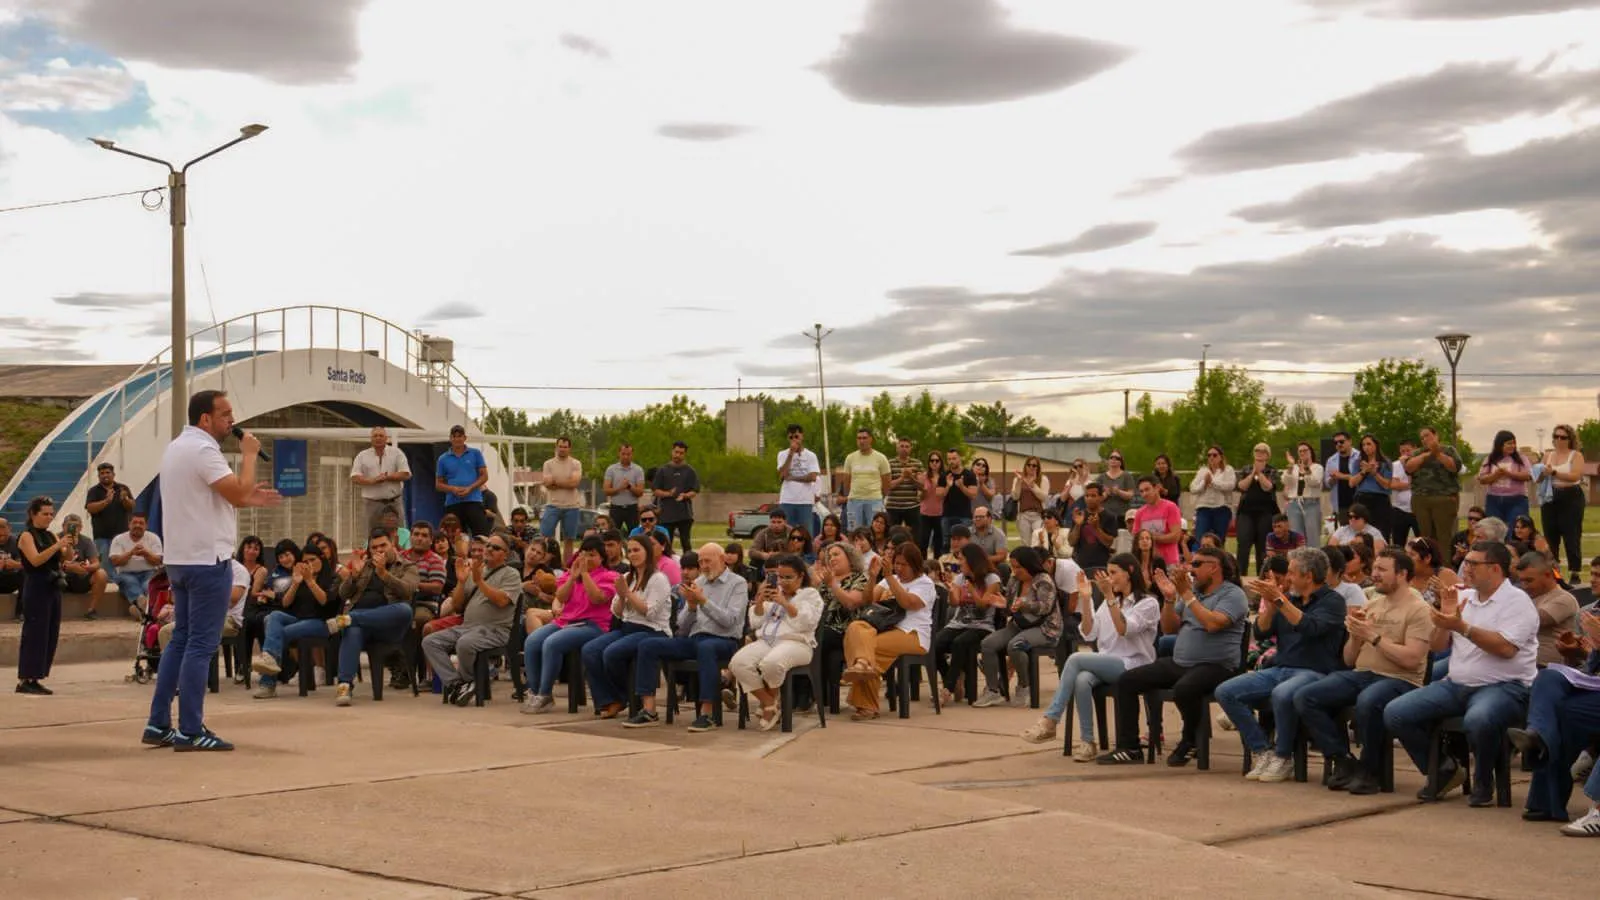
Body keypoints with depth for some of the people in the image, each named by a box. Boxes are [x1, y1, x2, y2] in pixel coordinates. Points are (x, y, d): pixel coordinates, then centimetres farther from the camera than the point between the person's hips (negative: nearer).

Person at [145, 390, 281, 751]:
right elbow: (237, 492, -23)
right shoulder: (202, 449, -16)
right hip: (207, 559, -10)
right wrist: (249, 454, -9)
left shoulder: (177, 447, 16)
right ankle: (191, 731, -4)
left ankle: (158, 724, 14)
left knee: (181, 639, 14)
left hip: (179, 558, 10)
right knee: (201, 644, -6)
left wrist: (248, 498, 12)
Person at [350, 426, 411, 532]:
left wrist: (386, 477, -12)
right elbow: (354, 478, -1)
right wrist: (372, 481, -16)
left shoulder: (396, 453, 5)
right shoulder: (362, 456, 7)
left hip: (394, 502, 0)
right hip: (372, 502, 0)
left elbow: (406, 475, -3)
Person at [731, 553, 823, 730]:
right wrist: (759, 602, 4)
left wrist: (785, 603, -13)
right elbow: (755, 623, 20)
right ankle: (769, 704, -12)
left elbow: (806, 622, -7)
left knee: (771, 663, -39)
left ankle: (771, 697, -5)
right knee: (738, 663, -26)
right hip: (766, 641, 5)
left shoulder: (810, 594, 11)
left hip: (795, 643, -5)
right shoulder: (773, 593, 27)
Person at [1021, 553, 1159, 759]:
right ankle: (1086, 742, -32)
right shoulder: (1109, 603, 20)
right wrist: (1086, 599, -1)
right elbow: (1088, 635, 9)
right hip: (1106, 665, 5)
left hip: (1132, 666, -5)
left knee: (1076, 659, -28)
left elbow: (1125, 630, -17)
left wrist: (1109, 597, -24)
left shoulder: (1148, 603, 1)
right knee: (1082, 680, -33)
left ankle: (1050, 721, -27)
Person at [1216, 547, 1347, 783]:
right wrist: (1269, 604, -5)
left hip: (1314, 672, -7)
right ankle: (1263, 752, -9)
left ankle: (1283, 757, -17)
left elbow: (1310, 628, -22)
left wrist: (1279, 600, -25)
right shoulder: (1290, 599, 18)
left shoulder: (1333, 601, -2)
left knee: (1282, 694, -40)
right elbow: (1261, 632, 11)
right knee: (1225, 692, -12)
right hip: (1279, 669, 7)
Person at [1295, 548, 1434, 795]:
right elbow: (1349, 660, 18)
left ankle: (1370, 770, -17)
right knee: (1304, 698, -15)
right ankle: (1344, 762, -7)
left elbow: (1411, 659, -16)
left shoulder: (1417, 610, -2)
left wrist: (1373, 635, -13)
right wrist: (1355, 634, -1)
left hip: (1399, 680, -7)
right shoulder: (1371, 605, 18)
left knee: (1367, 702, -40)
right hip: (1361, 674, 7)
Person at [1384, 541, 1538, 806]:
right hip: (1456, 684, 7)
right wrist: (1446, 615, -1)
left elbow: (1505, 648, -20)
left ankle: (1483, 781, -9)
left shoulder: (1517, 601, -4)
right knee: (1395, 714, -10)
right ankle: (1443, 771, 10)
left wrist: (1461, 626, -22)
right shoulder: (1462, 597, 15)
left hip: (1503, 686, -7)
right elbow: (1437, 646, 16)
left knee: (1478, 720, -41)